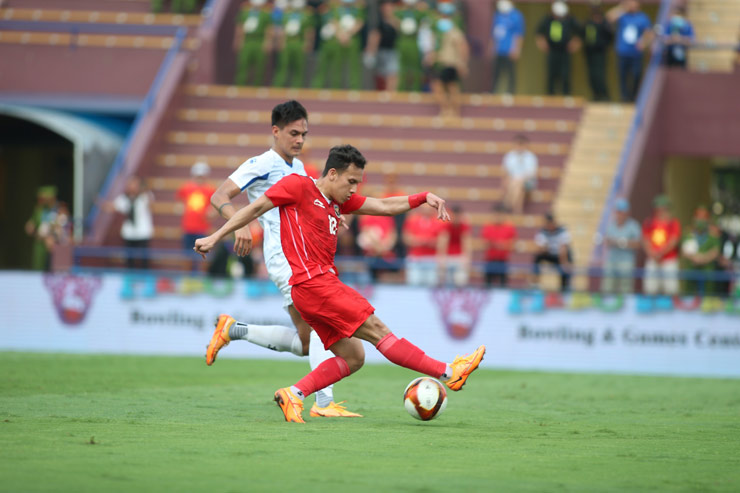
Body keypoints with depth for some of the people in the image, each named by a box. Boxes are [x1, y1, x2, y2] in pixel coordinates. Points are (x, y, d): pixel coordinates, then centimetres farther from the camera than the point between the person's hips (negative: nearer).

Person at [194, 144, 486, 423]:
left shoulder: (339, 201, 20)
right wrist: (215, 238, -1)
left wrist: (424, 198, 7)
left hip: (324, 284, 10)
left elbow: (384, 207, 19)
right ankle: (448, 373, -9)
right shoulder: (297, 186, -3)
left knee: (353, 358, 5)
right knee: (376, 330, -8)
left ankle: (293, 394, 2)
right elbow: (256, 209, 0)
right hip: (313, 284, -10)